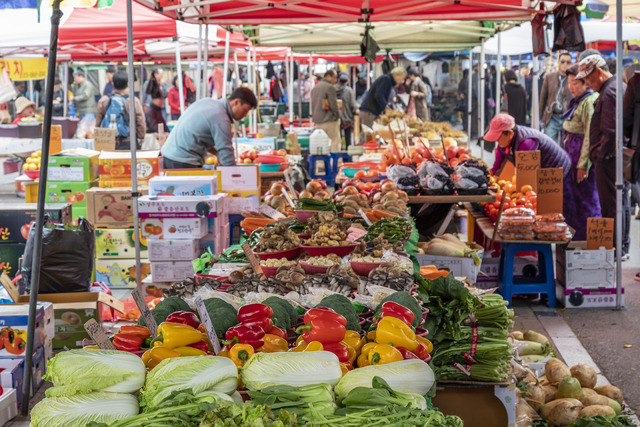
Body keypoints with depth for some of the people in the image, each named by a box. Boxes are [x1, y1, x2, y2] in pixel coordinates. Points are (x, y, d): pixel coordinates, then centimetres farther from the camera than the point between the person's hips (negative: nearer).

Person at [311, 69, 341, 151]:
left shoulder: (314, 87, 16)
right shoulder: (330, 87, -10)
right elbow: (333, 104, -14)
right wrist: (337, 115, -2)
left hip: (317, 120, 8)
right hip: (330, 120, -8)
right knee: (335, 141, -5)